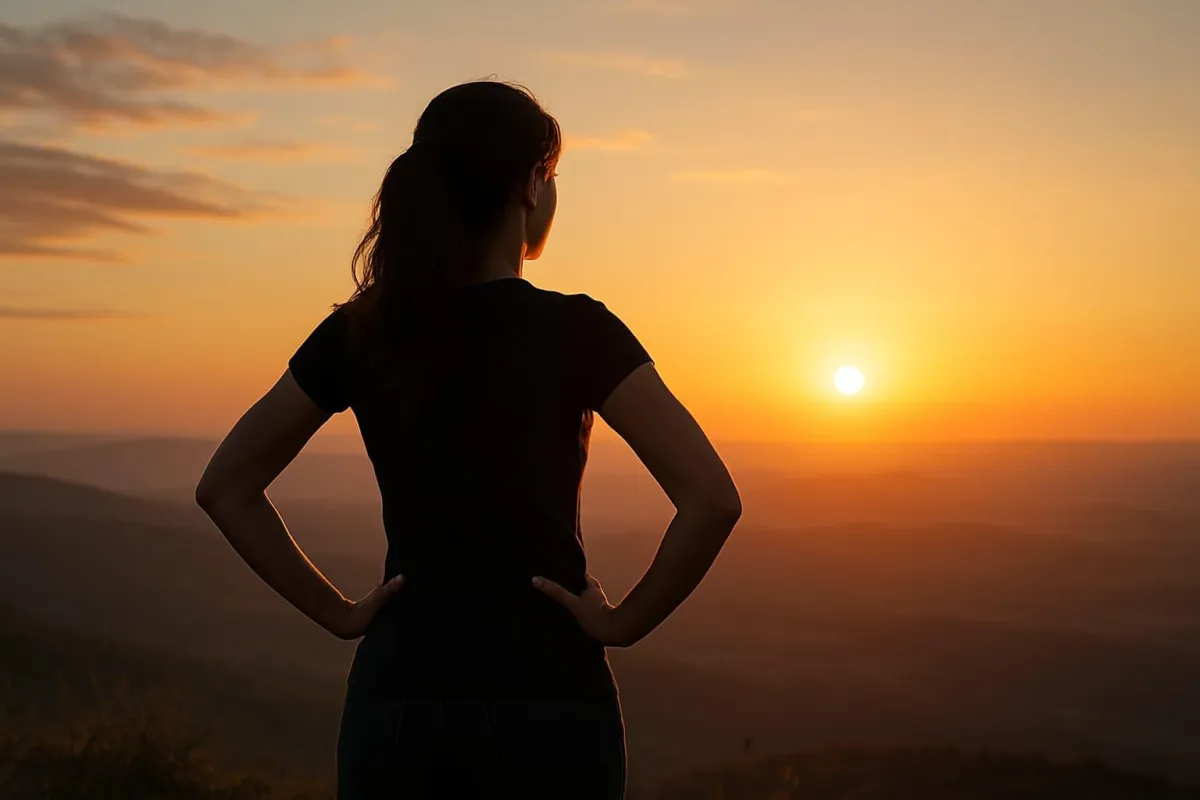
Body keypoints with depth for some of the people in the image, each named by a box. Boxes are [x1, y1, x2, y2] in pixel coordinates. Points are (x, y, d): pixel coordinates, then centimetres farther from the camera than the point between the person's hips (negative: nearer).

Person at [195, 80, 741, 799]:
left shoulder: (360, 333, 1)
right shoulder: (576, 331, -10)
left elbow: (225, 489, 6)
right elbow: (713, 500, -18)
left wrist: (337, 612, 5)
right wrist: (627, 622, -6)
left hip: (396, 691, 3)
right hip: (545, 694, -3)